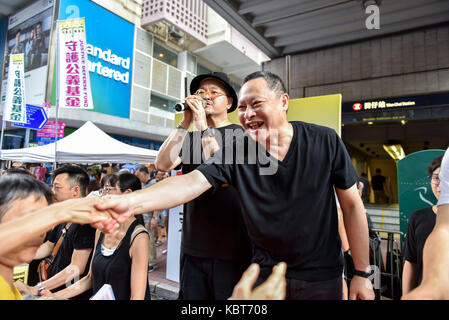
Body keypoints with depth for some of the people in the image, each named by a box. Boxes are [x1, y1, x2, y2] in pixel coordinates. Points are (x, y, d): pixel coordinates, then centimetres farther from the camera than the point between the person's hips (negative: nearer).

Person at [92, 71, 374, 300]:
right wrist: (133, 202, -40)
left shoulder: (325, 142, -12)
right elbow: (192, 181, -23)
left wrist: (362, 273, -3)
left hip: (322, 276, 0)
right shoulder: (237, 150, -11)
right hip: (266, 272, 1)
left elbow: (352, 206, -6)